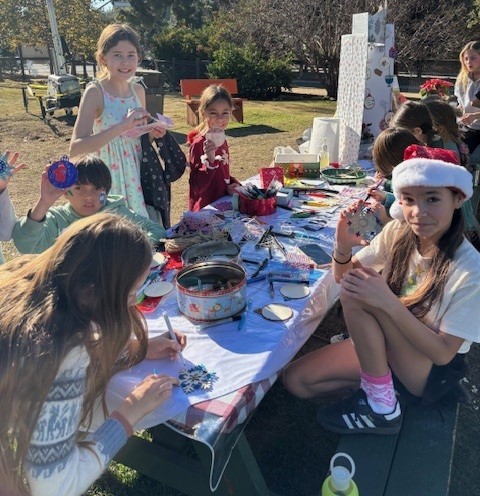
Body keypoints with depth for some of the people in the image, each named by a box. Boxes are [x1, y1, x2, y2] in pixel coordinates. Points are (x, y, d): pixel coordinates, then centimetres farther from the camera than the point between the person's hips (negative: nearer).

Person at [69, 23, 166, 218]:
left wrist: (152, 134, -3)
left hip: (136, 176, 6)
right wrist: (122, 126, -31)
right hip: (108, 179, -5)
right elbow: (75, 148, -23)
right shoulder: (95, 91, -12)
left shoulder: (138, 90, 5)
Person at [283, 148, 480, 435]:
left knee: (356, 293, -30)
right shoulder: (397, 233, -11)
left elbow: (443, 352, -22)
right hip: (382, 348, 5)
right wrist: (342, 247, -27)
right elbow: (342, 276, -3)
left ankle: (380, 405, -15)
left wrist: (389, 303, -36)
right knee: (296, 380, -9)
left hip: (433, 371, -5)